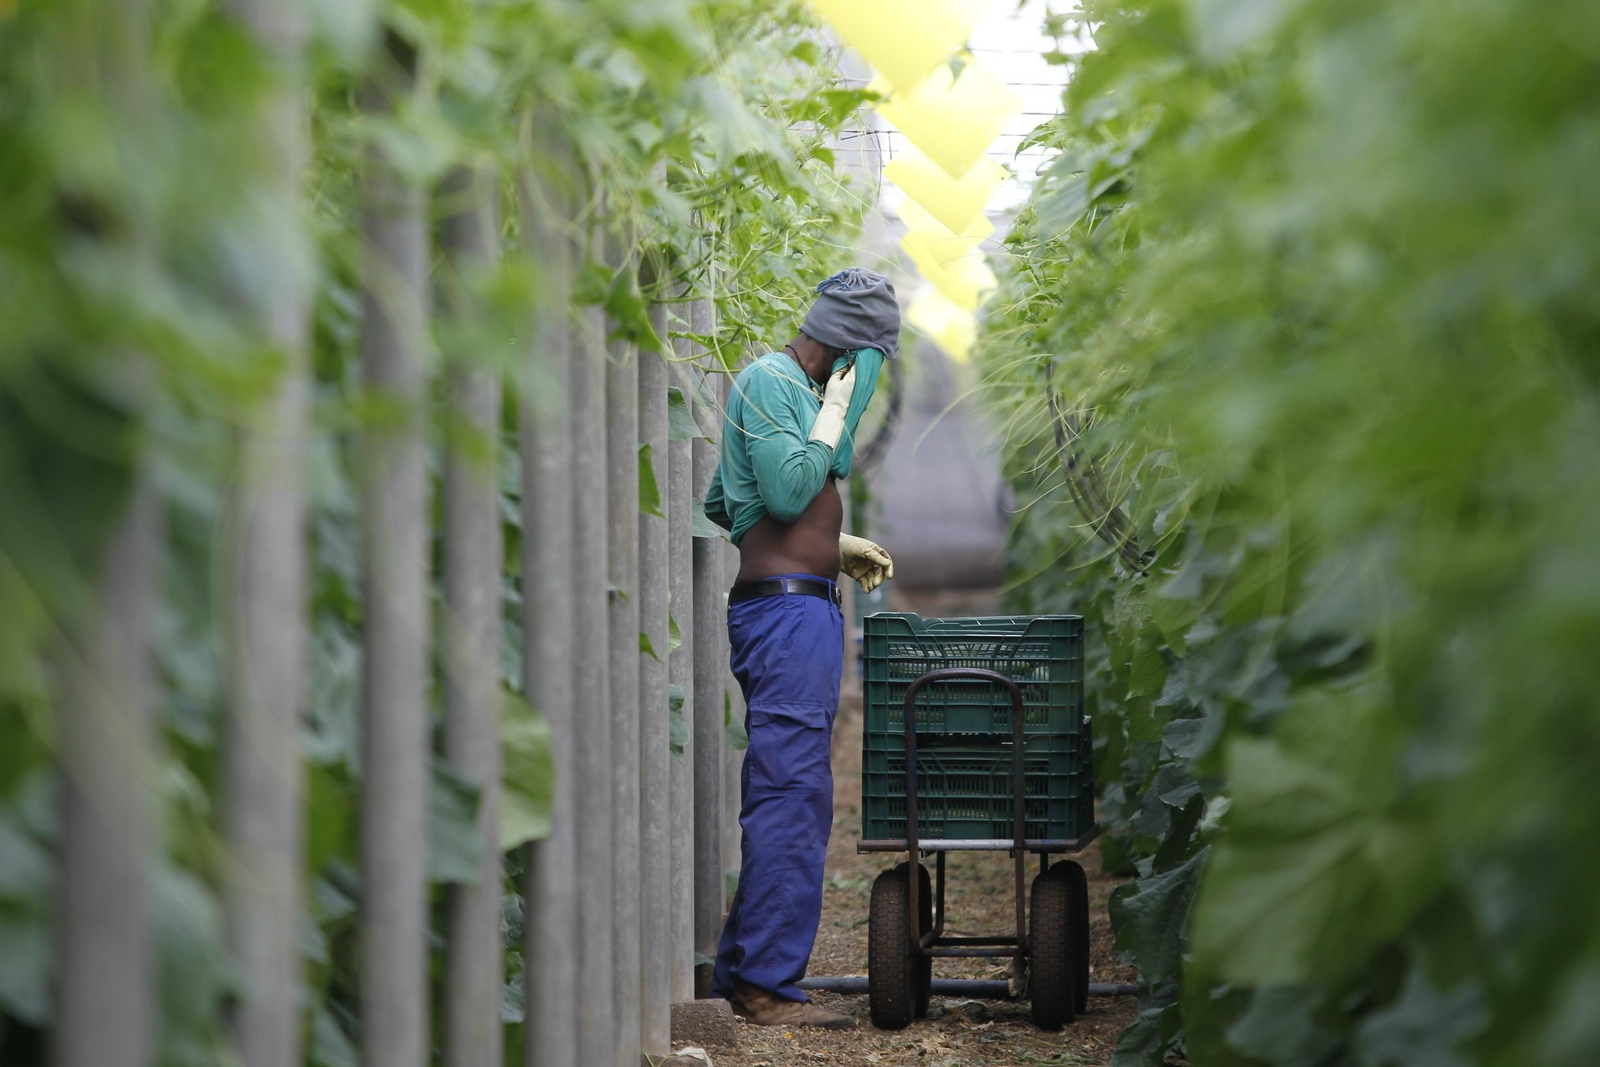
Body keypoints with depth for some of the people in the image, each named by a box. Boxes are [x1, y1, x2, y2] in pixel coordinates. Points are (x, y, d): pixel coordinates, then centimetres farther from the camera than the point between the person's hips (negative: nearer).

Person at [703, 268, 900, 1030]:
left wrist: (835, 546, 23)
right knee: (793, 797, -12)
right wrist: (837, 410, -11)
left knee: (781, 798, 12)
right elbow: (789, 490, -21)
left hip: (802, 612, 11)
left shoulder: (795, 387, 21)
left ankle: (745, 972, 15)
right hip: (786, 609, -11)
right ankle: (770, 983, -12)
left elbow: (724, 506, 26)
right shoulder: (768, 379, -10)